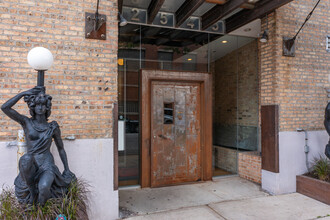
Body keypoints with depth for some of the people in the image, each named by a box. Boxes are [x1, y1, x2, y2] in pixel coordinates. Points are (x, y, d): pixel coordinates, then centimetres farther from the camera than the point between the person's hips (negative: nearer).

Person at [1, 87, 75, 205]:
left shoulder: (53, 127, 5)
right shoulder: (26, 122, 5)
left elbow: (61, 148, 14)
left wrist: (67, 169, 11)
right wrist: (23, 93, -6)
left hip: (47, 165, 0)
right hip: (30, 166, 1)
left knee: (44, 187, -33)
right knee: (26, 158, -37)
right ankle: (32, 191, -15)